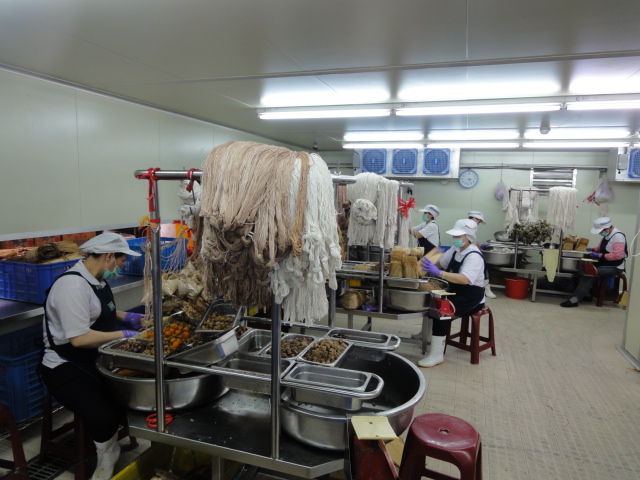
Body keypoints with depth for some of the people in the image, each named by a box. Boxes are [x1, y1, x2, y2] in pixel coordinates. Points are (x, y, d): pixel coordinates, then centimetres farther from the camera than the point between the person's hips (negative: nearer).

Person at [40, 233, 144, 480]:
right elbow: (79, 338, -29)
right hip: (66, 368, -10)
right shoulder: (73, 286, -25)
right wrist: (124, 335, -21)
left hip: (94, 358, 10)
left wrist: (127, 317, 7)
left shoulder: (97, 280, 5)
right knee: (103, 416, -26)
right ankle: (108, 459, 5)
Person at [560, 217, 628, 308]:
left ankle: (576, 299, -26)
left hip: (614, 267, -9)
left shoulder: (618, 236, -17)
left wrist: (599, 255, -24)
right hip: (604, 264, 9)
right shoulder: (606, 235, 9)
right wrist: (593, 250, 4)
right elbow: (600, 248, 24)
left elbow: (617, 255, -26)